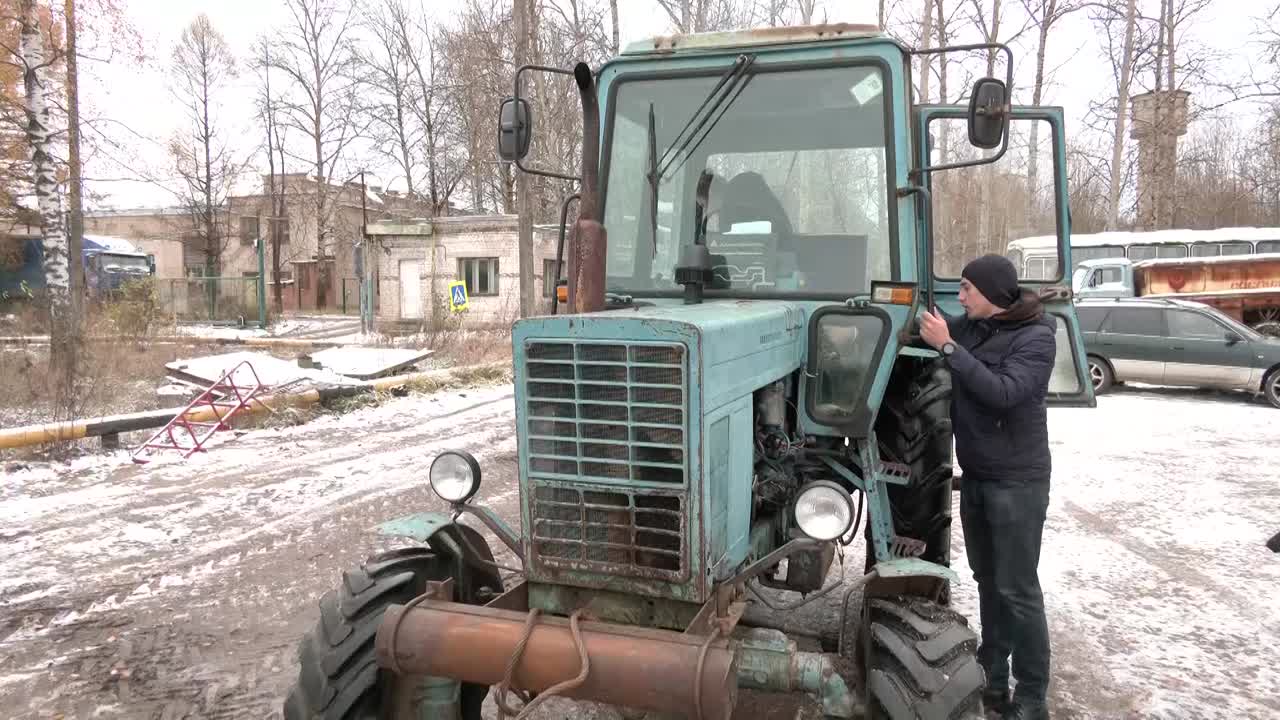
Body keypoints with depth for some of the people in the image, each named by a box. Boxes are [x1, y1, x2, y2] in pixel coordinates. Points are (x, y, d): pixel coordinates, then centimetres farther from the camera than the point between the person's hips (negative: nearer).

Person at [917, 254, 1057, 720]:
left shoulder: (1036, 336, -14)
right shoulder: (967, 328, 3)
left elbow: (1003, 392, -28)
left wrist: (948, 346, -27)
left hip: (1016, 480, -6)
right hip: (974, 475, 6)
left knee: (1017, 589, -1)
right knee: (987, 580, 15)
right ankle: (991, 677, 28)